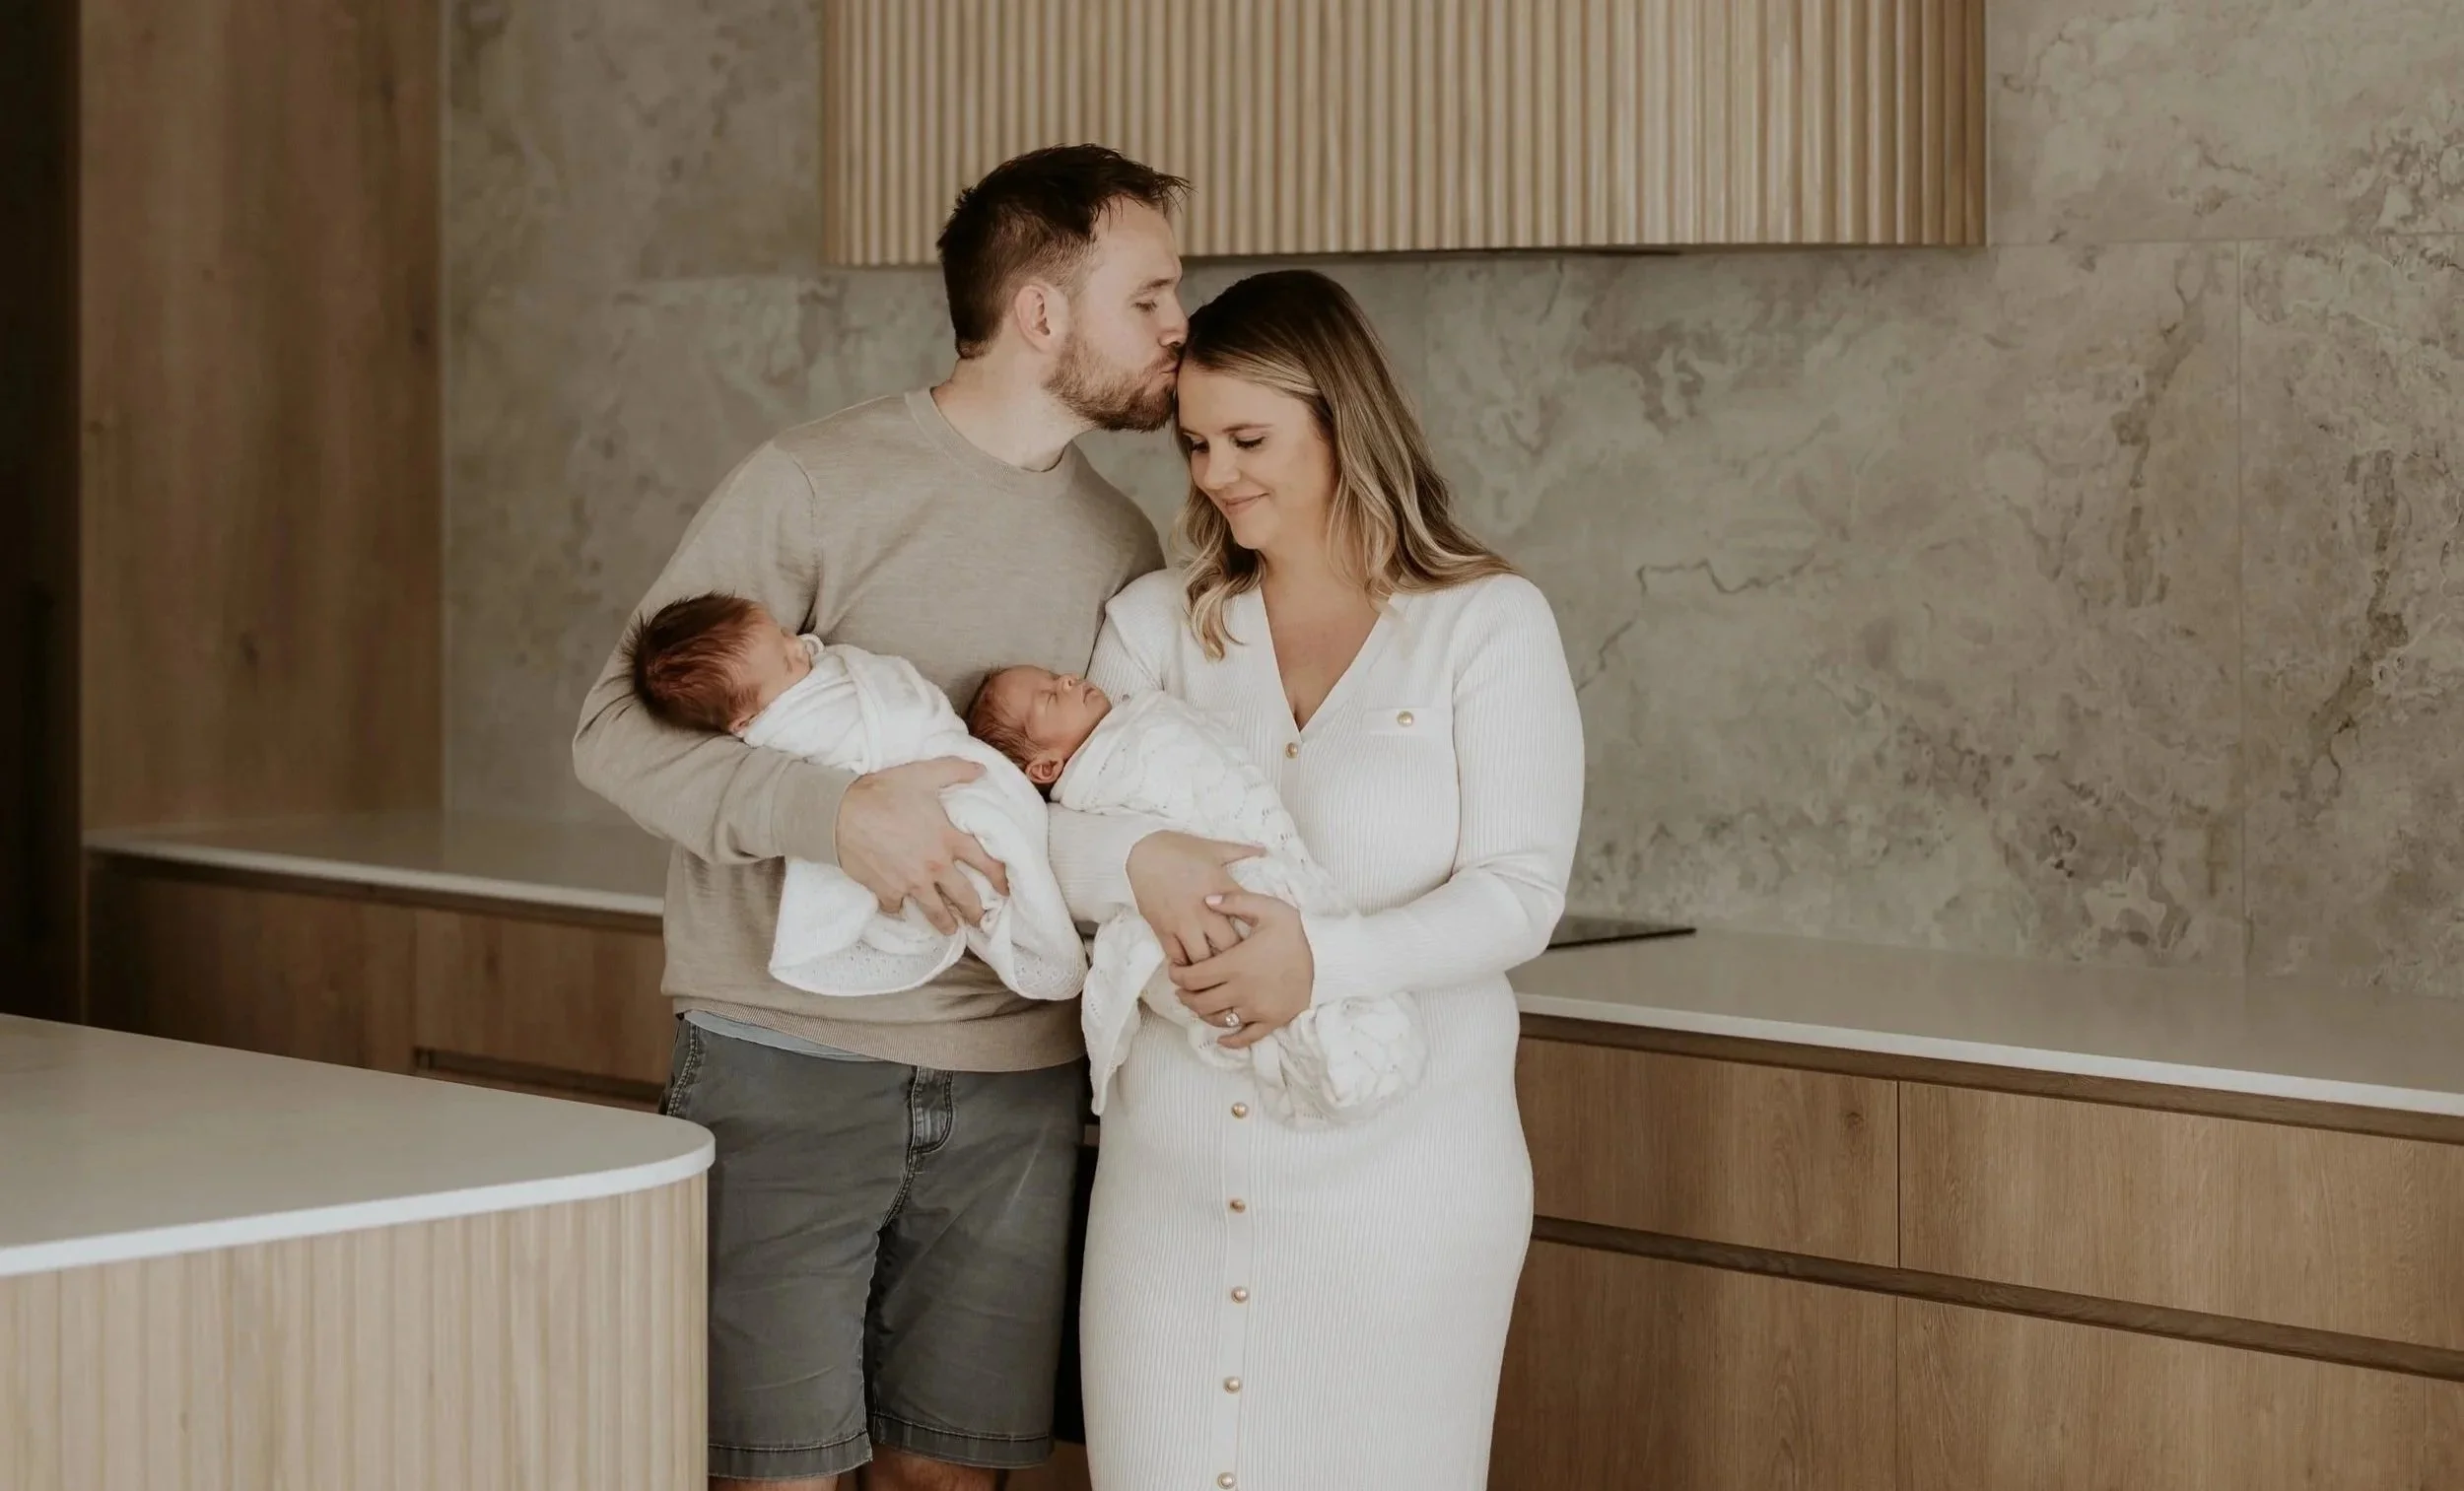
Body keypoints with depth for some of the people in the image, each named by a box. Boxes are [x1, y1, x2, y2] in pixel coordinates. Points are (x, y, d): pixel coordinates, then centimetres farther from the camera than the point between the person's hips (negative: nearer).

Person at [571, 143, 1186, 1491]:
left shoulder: (1122, 548, 10)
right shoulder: (812, 488, -7)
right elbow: (618, 729, -10)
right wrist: (832, 812, -25)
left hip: (1014, 1087, 5)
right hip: (791, 1064, -5)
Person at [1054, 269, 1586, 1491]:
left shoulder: (1487, 623, 0)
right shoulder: (1157, 622, 10)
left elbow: (1518, 893, -9)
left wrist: (1322, 958, -25)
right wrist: (1137, 863, -21)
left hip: (1395, 1169, -3)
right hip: (1174, 1157, 3)